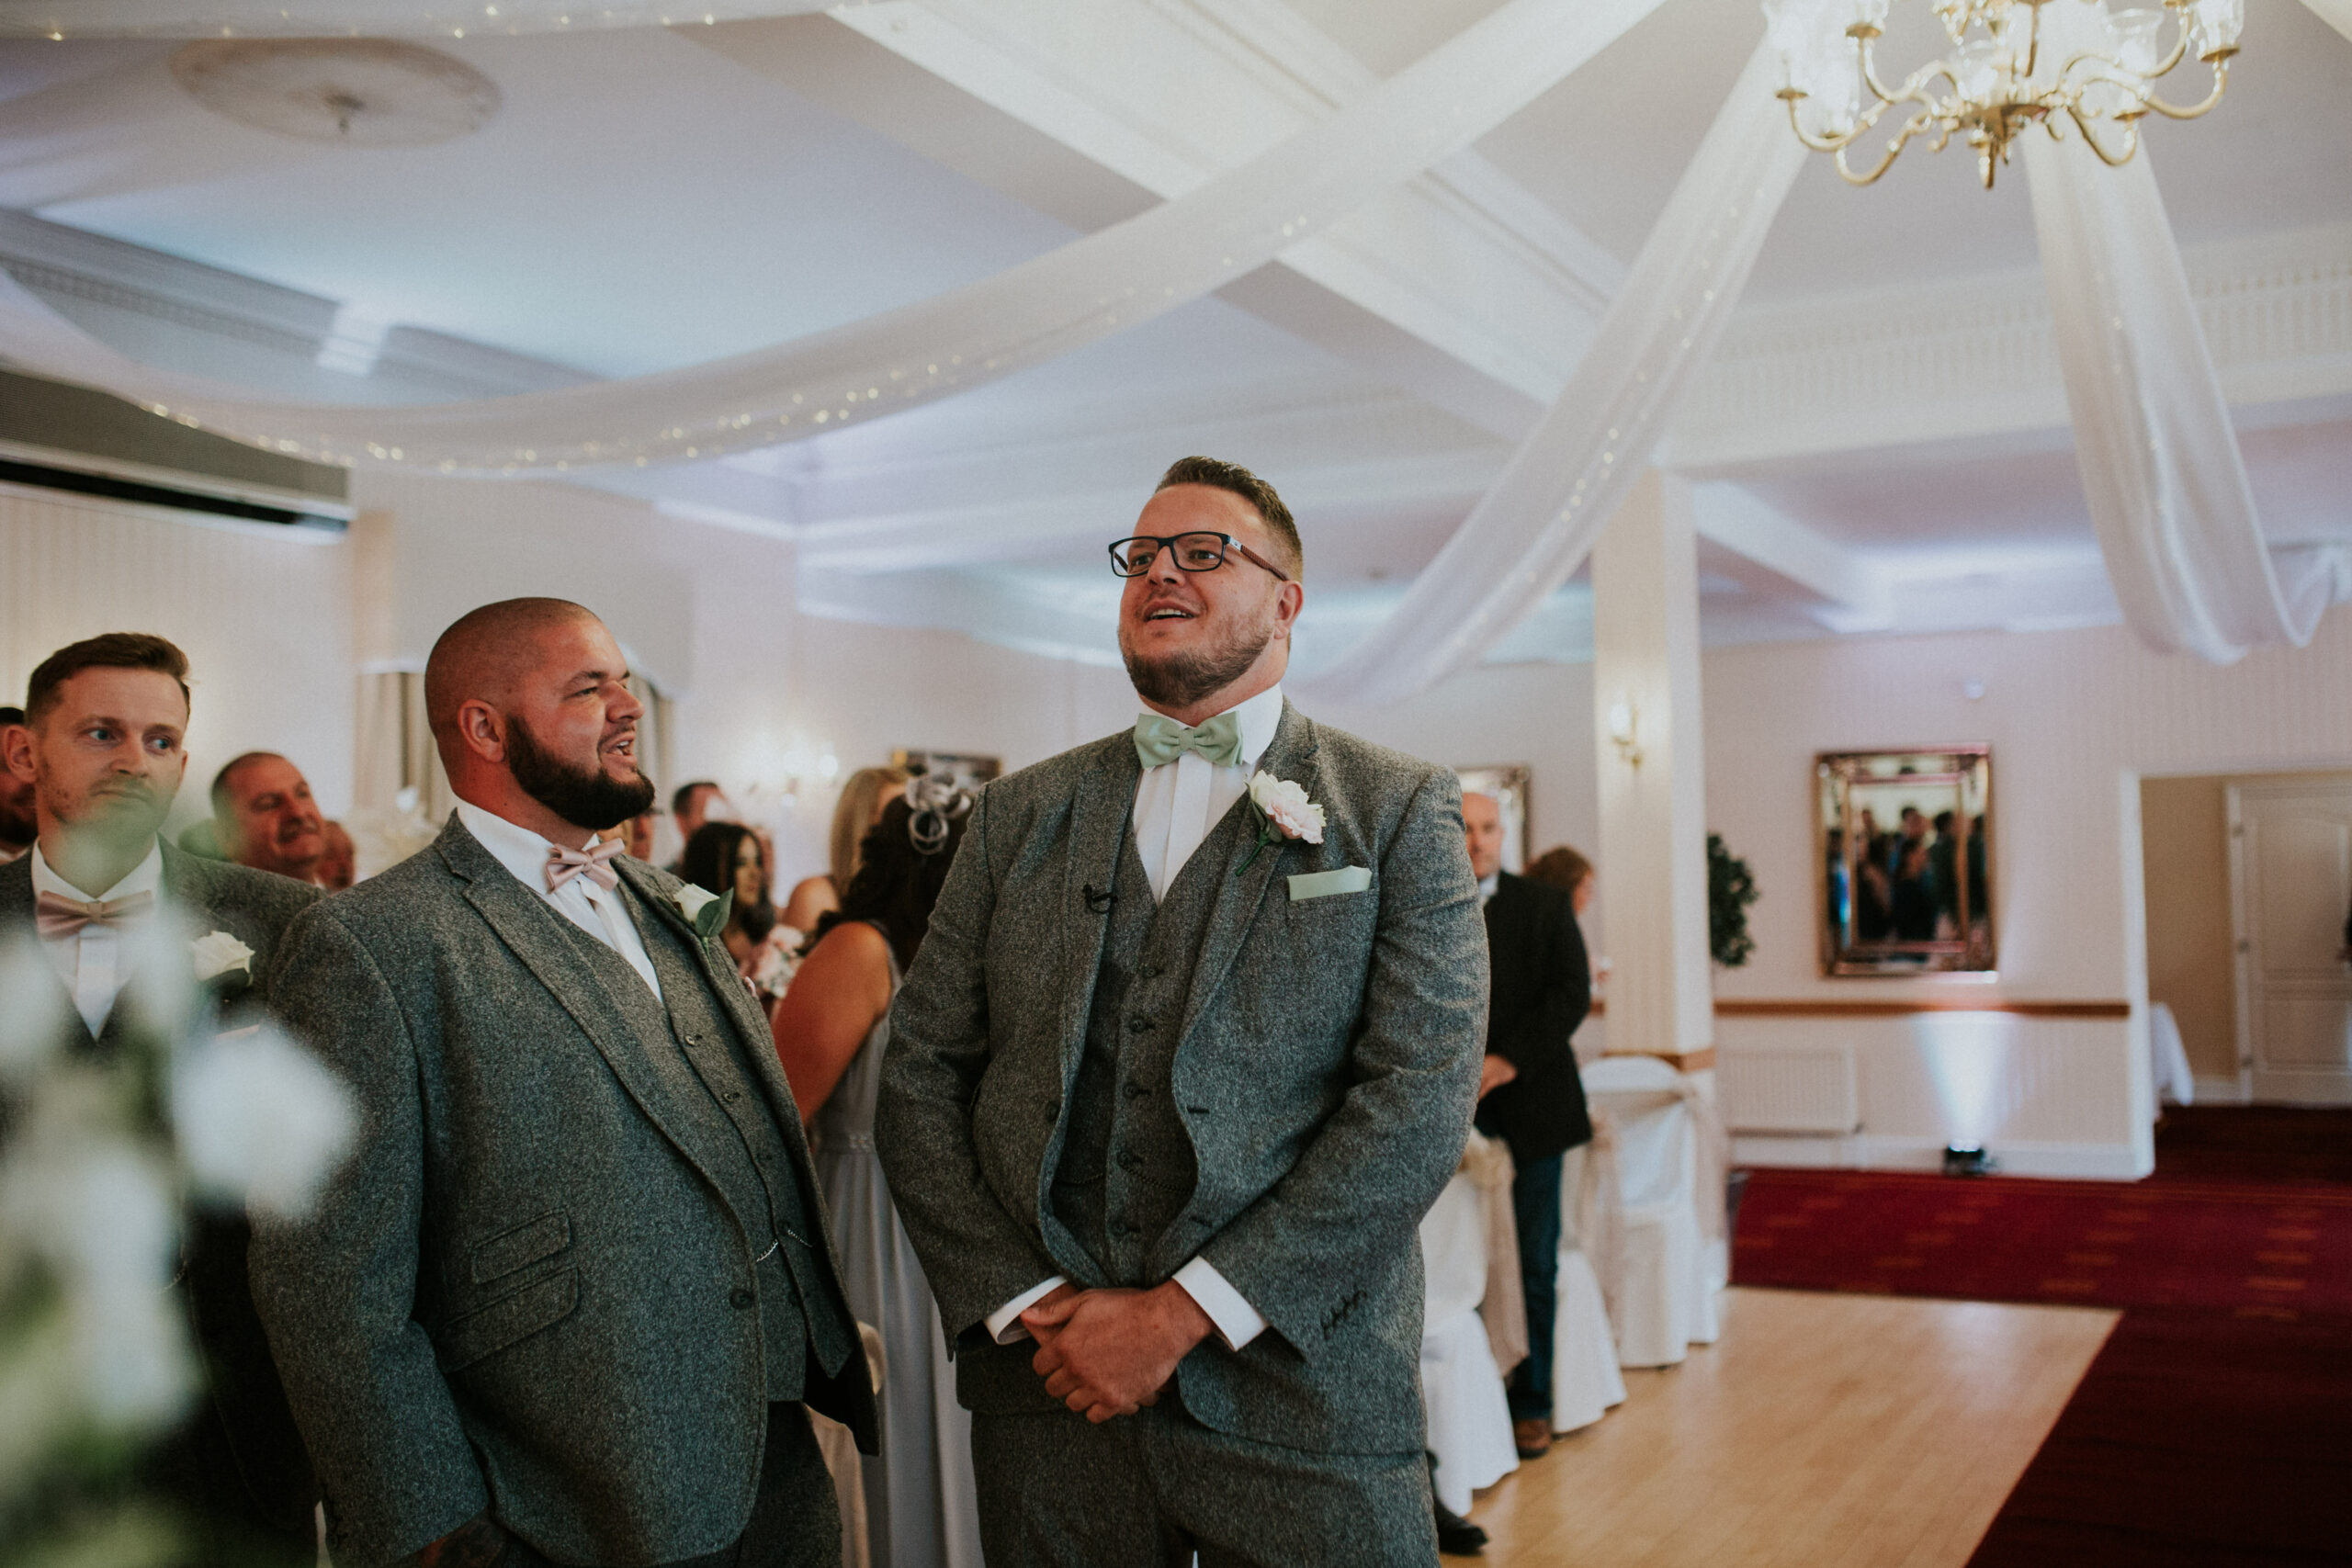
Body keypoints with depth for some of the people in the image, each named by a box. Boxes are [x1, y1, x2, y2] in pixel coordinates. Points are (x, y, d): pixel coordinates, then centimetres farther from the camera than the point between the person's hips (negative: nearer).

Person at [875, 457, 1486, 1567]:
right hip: (1050, 1392, 3)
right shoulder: (1018, 816, 9)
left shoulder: (1401, 813, -1)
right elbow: (917, 1075, 6)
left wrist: (1180, 1314, -14)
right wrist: (1021, 1303, -7)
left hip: (1303, 1398, -2)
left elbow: (1421, 1101, -11)